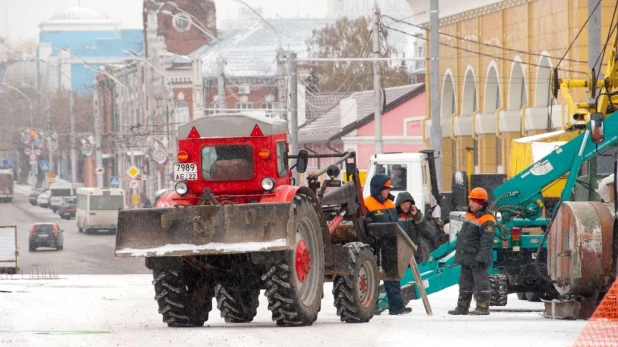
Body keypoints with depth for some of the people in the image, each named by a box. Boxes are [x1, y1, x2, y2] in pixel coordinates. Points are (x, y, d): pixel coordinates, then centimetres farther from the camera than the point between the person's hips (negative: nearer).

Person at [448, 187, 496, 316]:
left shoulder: (487, 220, -15)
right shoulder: (469, 216, 14)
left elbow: (486, 242, -20)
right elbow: (462, 235, 23)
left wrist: (481, 258, -25)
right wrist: (458, 251, 23)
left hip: (477, 260, -10)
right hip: (466, 258, 10)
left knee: (481, 282, -4)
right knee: (465, 283, 14)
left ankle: (483, 307, 0)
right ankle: (462, 307, 20)